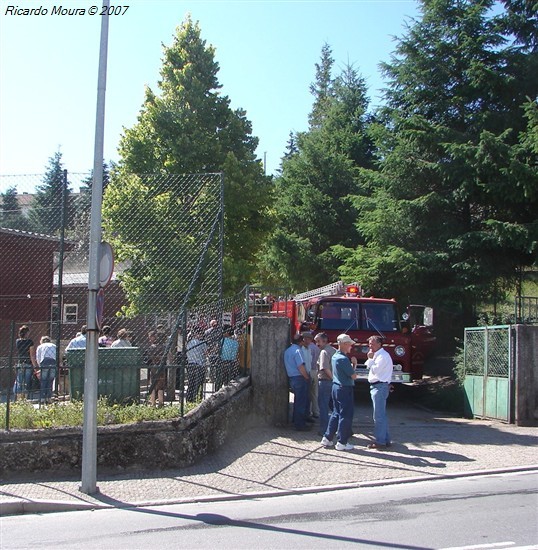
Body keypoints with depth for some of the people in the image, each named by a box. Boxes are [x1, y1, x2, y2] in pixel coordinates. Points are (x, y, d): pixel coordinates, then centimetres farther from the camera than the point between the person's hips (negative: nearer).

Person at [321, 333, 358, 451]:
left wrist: (353, 364, 3)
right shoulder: (343, 359, -20)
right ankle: (341, 443, 4)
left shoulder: (335, 356, 11)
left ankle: (327, 438, 20)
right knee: (345, 416, -1)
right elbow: (353, 376, -16)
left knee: (336, 414, 17)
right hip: (345, 389, -10)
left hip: (336, 387, 10)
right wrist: (354, 365, 1)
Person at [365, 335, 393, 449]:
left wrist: (370, 359, -11)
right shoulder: (378, 355, 18)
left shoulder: (383, 356, -14)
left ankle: (380, 441, -5)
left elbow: (374, 369, -20)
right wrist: (370, 359, 5)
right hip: (376, 386, 11)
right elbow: (370, 368, 18)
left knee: (379, 415, -8)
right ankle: (385, 440, 21)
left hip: (380, 387, -11)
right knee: (382, 415, 14)